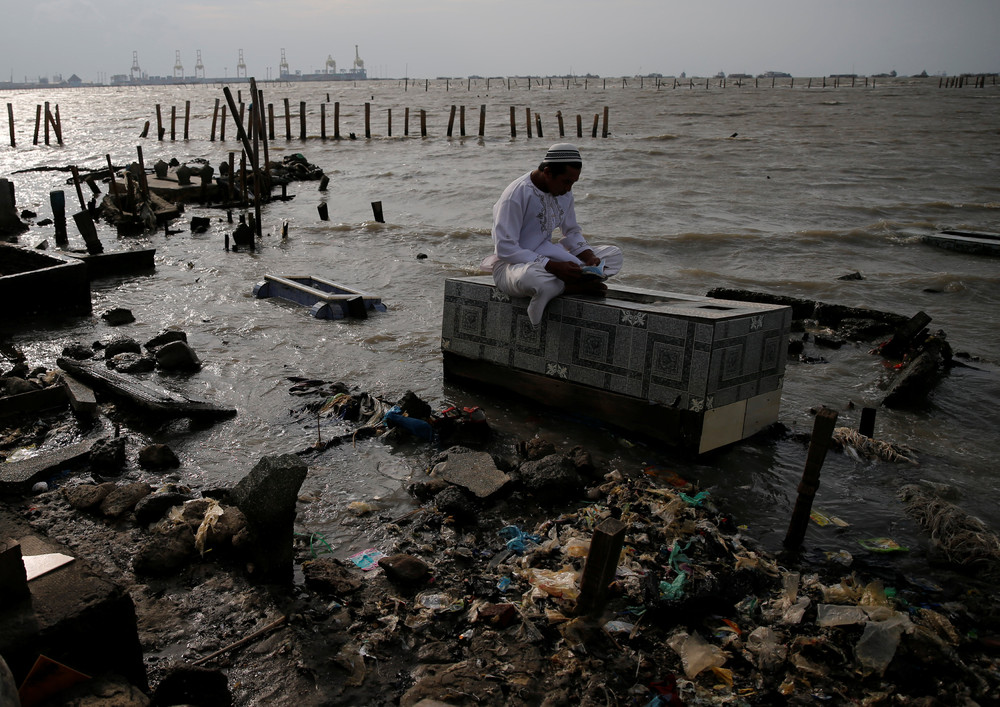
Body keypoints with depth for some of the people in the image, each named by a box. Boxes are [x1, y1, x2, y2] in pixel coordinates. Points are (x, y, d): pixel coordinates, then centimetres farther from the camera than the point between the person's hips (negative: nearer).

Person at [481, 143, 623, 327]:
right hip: (512, 264, -8)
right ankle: (579, 286, -18)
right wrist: (552, 266, -30)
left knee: (614, 254, -2)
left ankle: (562, 287, -23)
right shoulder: (516, 195, -20)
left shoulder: (564, 192, 3)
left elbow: (572, 230, 16)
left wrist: (588, 256, -7)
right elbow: (505, 249, -24)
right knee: (534, 278, -46)